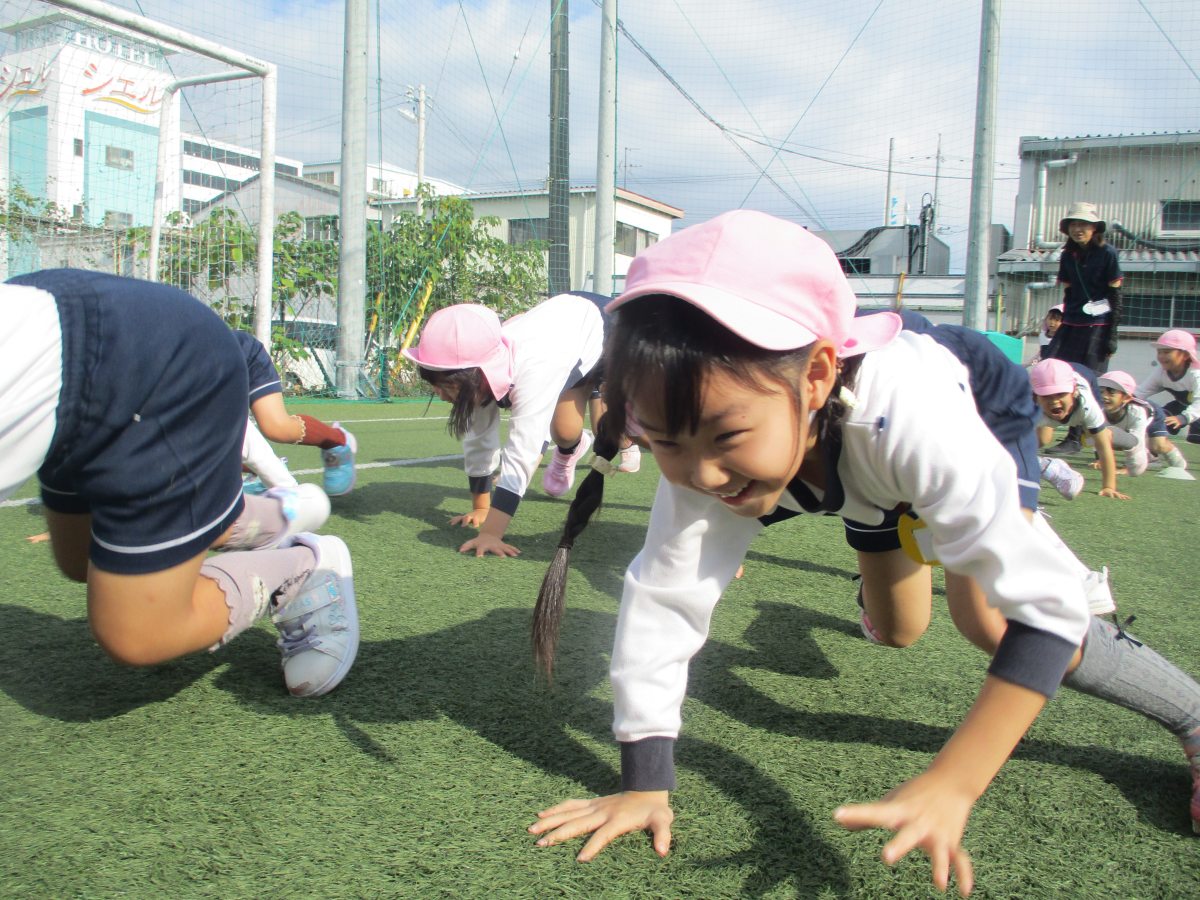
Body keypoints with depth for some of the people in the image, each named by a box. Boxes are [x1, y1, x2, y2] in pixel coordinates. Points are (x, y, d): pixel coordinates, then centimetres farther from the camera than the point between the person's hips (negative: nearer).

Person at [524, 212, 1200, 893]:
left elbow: (1046, 608, -45)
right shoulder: (707, 441, -38)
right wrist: (645, 784, -29)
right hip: (863, 475, 4)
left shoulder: (914, 417, -50)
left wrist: (950, 786, -51)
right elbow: (662, 598, -32)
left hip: (987, 408, -3)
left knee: (995, 623, -21)